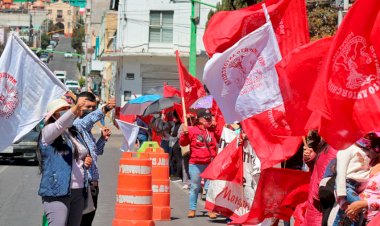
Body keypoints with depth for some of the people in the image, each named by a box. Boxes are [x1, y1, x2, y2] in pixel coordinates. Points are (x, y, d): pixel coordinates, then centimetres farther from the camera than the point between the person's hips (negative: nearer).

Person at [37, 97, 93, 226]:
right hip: (57, 192, -7)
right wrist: (74, 110, -45)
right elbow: (59, 125, -28)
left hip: (78, 192, 7)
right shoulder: (48, 132, -4)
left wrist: (85, 163, 8)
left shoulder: (75, 134, 19)